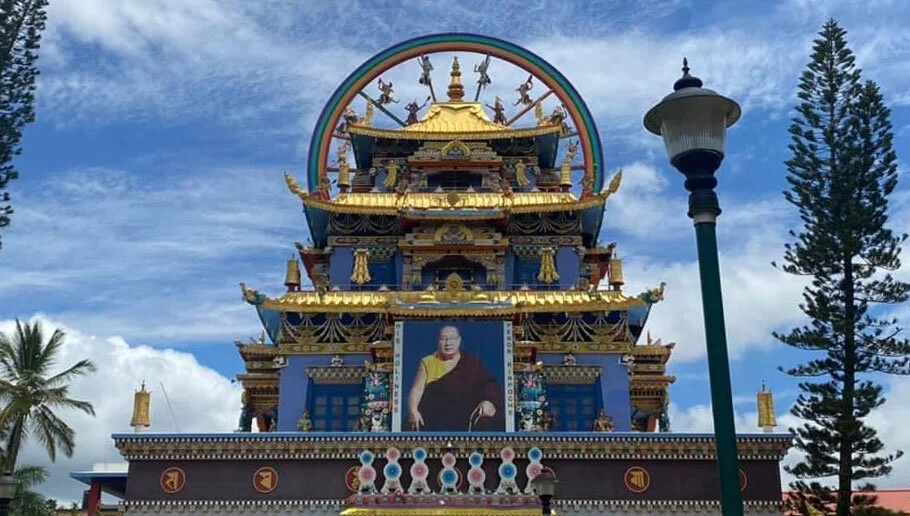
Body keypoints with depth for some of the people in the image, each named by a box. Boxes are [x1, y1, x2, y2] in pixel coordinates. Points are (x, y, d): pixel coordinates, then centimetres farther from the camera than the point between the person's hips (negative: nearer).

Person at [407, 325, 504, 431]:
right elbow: (417, 390, 5)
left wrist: (489, 402, -18)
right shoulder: (427, 362, 14)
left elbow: (490, 385, 4)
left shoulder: (472, 363, 12)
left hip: (467, 418, 0)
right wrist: (413, 411, -14)